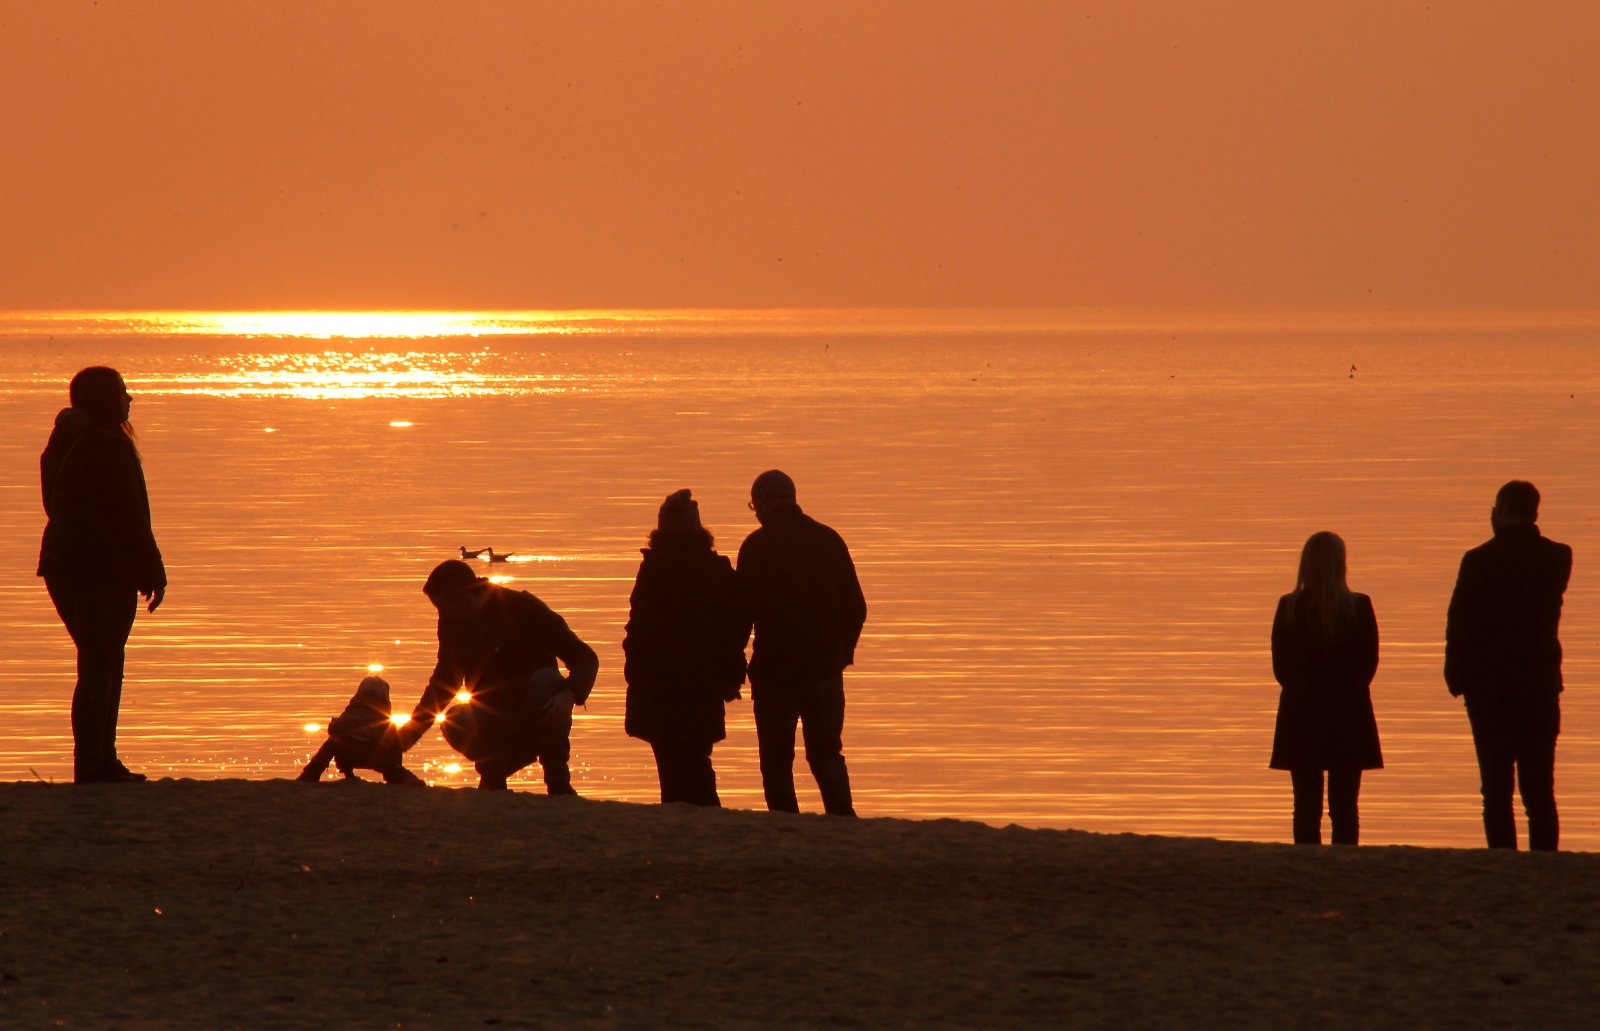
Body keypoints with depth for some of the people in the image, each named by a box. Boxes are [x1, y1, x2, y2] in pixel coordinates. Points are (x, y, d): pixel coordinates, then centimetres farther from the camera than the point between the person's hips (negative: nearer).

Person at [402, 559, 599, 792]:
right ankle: (492, 772, 1)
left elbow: (585, 658, -14)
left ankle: (557, 780, -25)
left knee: (546, 681, -33)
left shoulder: (524, 609, -13)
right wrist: (410, 732, 6)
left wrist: (569, 694, -35)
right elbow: (445, 680, 14)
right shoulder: (452, 625, -1)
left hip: (534, 719, -2)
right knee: (457, 726, -30)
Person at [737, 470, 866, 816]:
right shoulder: (829, 540, 7)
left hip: (777, 665, -4)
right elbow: (856, 606, 9)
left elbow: (744, 610, -8)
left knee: (777, 758, 3)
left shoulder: (758, 545, -6)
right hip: (826, 666, 4)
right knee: (826, 752, 11)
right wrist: (841, 652, 20)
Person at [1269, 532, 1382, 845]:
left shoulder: (1289, 607, -5)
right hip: (1348, 714, 0)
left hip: (1301, 715, 0)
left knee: (1307, 807, 4)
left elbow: (1280, 666, 0)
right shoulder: (1359, 607, -6)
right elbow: (1369, 663, -1)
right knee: (1345, 807, 3)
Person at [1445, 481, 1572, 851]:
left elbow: (1459, 624, -8)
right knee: (1540, 791, 6)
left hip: (1490, 685, -3)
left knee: (1497, 791, 0)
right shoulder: (1558, 557, 1)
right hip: (1541, 683, 3)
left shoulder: (1479, 560, -9)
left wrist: (1457, 677, 2)